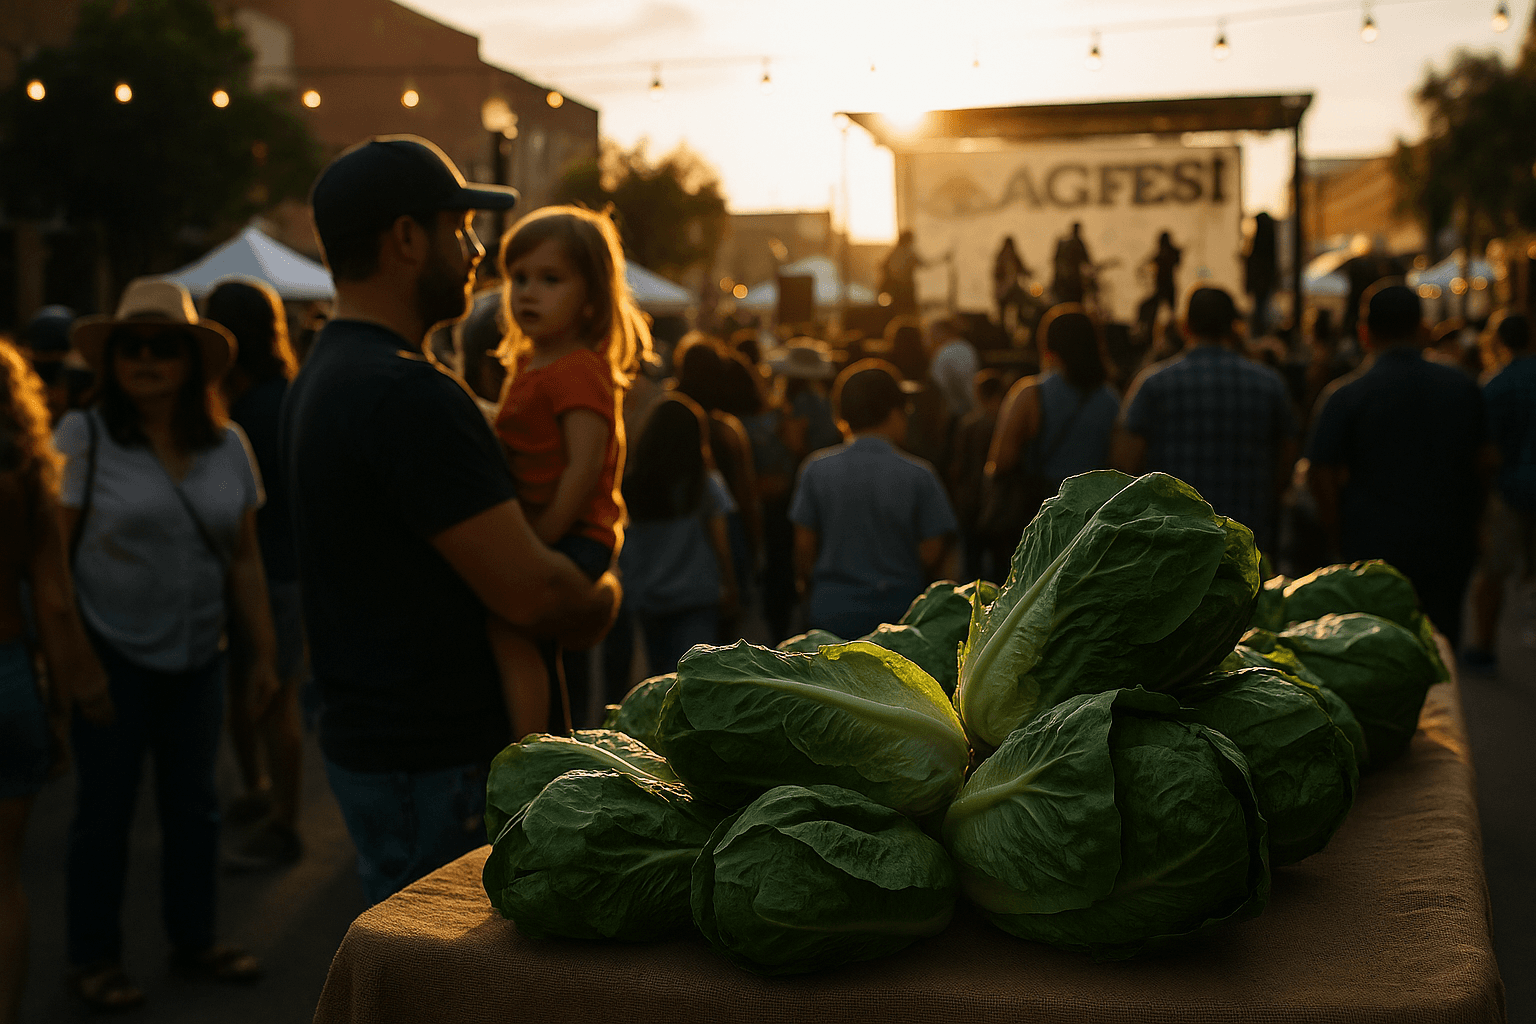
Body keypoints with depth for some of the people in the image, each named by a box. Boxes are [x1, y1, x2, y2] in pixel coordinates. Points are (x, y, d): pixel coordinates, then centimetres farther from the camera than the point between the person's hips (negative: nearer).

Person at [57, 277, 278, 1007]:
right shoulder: (82, 438, -7)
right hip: (111, 656, -4)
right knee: (105, 808, 7)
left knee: (193, 803, 13)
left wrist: (264, 652, 9)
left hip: (198, 657, 4)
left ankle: (193, 940, 30)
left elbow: (245, 558, 9)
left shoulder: (227, 447, 4)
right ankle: (94, 958, 23)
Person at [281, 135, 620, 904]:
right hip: (432, 757, -10)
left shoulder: (319, 378, 12)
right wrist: (604, 597, -2)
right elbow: (529, 589, -24)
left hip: (364, 737, 10)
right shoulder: (409, 393, -22)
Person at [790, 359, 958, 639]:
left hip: (831, 613, 1)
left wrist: (808, 586, 20)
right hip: (900, 609, -1)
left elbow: (804, 545, 2)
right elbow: (932, 554, -5)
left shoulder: (817, 469, -4)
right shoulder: (918, 476, -8)